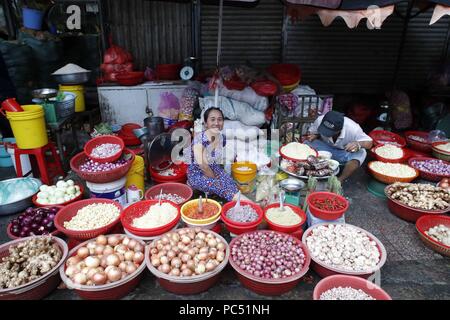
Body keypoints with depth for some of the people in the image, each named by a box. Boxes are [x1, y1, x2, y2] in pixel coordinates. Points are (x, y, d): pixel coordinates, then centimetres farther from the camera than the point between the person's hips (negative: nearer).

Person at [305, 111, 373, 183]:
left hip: (345, 152, -1)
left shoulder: (353, 129, -30)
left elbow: (369, 142, -20)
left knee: (360, 153, -34)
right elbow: (311, 132, -5)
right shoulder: (320, 120, -25)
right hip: (325, 146, 2)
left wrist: (358, 144, -43)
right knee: (307, 144, -26)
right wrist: (313, 136, -29)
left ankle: (340, 180, -17)